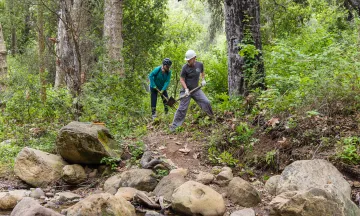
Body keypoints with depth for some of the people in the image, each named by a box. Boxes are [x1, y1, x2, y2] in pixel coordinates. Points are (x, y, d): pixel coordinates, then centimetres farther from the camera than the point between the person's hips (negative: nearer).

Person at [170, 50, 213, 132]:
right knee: (182, 108, -4)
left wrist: (203, 80, 7)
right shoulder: (185, 67, -15)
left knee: (206, 102, -5)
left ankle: (213, 116, 19)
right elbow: (182, 80, -10)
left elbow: (202, 72, 22)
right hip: (186, 90, -4)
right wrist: (186, 89, -22)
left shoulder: (200, 65, -2)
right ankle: (174, 125, 4)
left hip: (196, 89, 4)